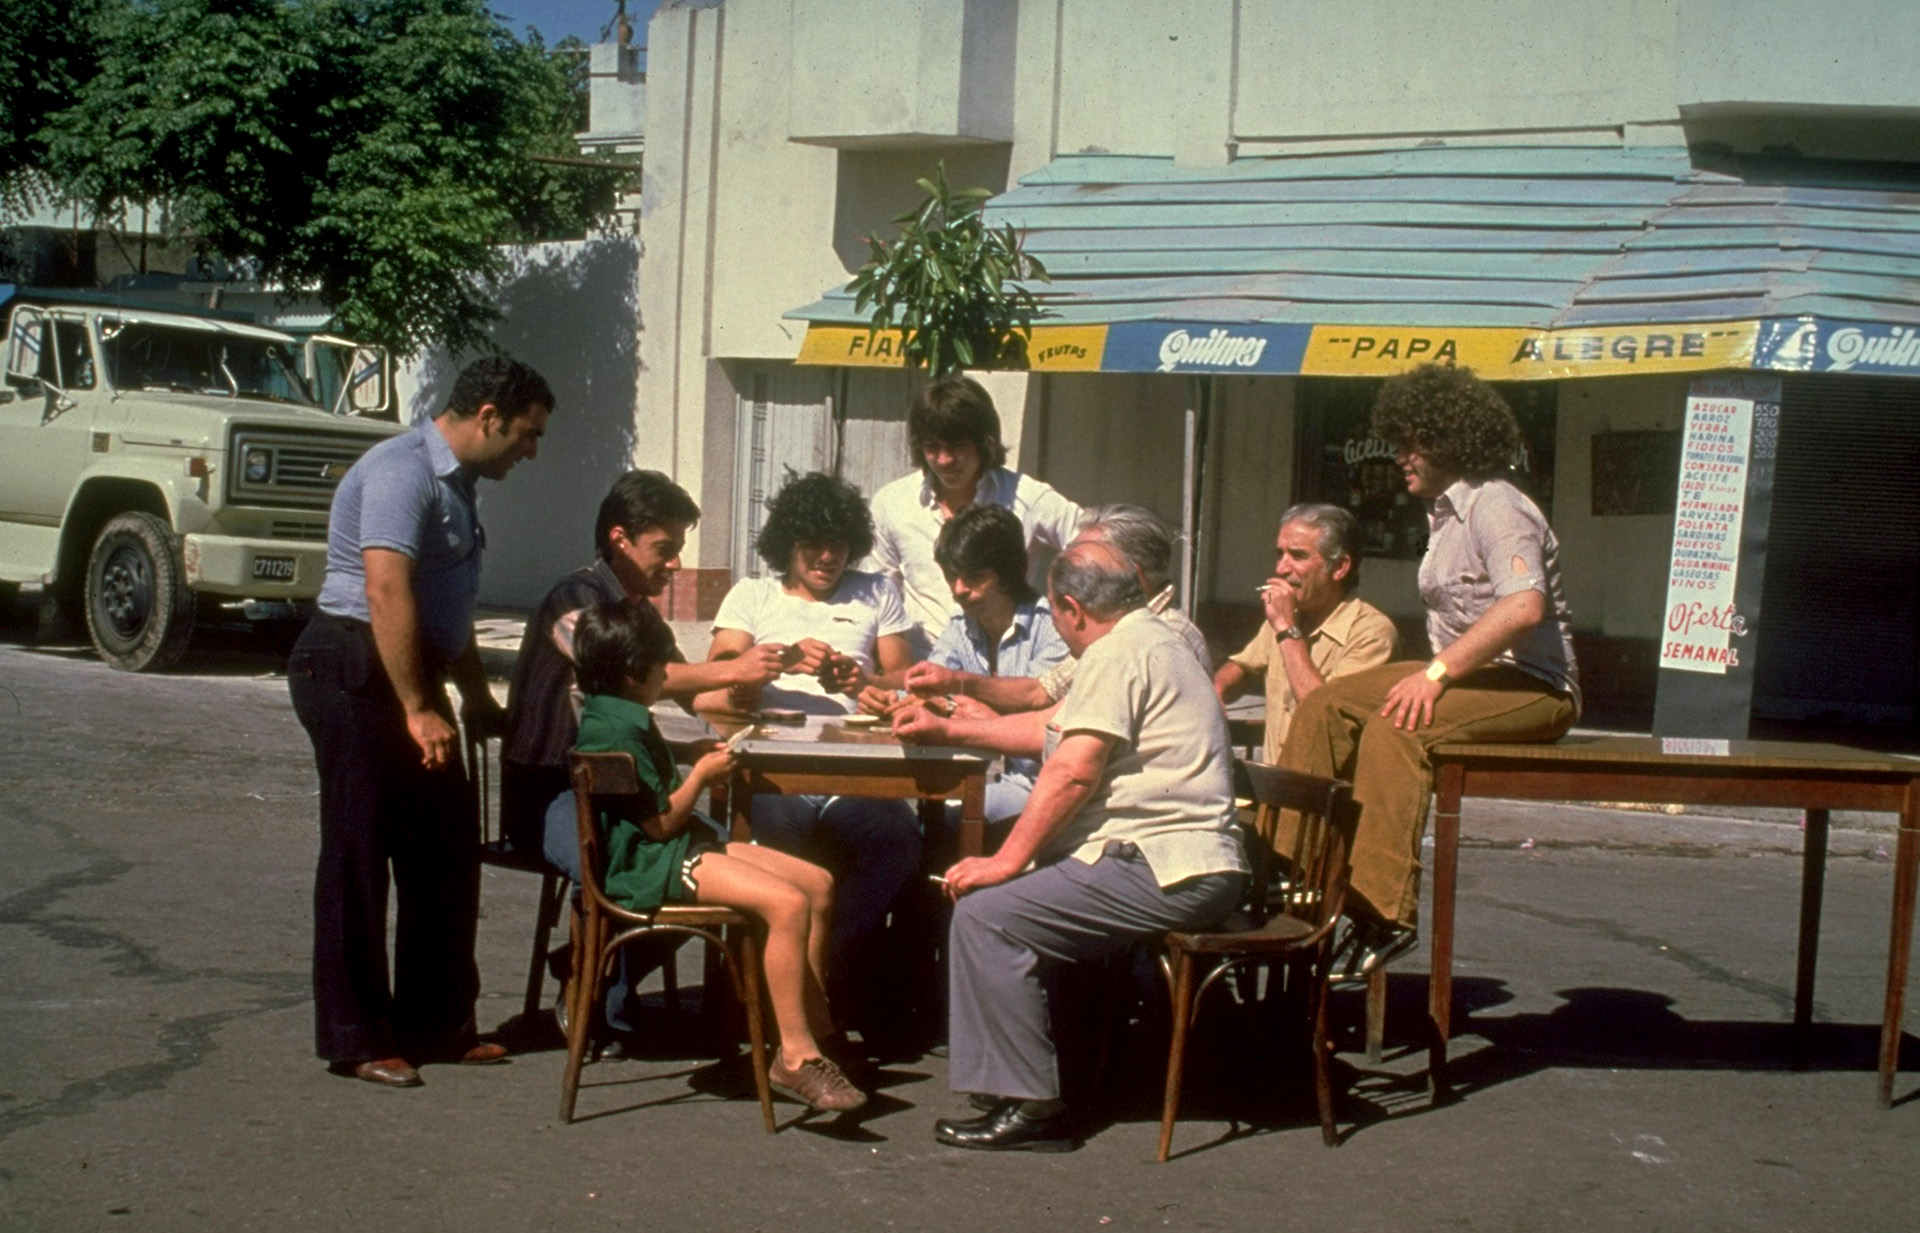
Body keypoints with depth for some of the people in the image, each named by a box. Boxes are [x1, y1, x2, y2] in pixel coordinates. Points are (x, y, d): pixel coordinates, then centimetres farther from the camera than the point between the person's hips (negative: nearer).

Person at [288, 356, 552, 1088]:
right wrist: (418, 710, -25)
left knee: (447, 854, 11)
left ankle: (436, 1023, 20)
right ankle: (354, 1038, 5)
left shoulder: (455, 483, 17)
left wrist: (476, 696, 28)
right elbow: (386, 593, -24)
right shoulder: (403, 472, -15)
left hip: (408, 676, 10)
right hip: (356, 671, -10)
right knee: (359, 856, -3)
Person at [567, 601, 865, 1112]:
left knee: (818, 883, 3)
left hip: (687, 844, 11)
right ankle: (795, 1056, -24)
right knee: (787, 903, -27)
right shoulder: (618, 728, -16)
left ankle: (816, 1027, 4)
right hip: (650, 863, -11)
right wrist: (701, 776, -3)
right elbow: (660, 823, -17)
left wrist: (698, 770, 14)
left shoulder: (625, 717, 18)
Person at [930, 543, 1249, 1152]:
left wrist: (1008, 860, -15)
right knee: (1001, 898, 13)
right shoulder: (1156, 640, 23)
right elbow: (1055, 727, 32)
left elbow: (1072, 770, -20)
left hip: (1163, 874, -11)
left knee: (985, 913, -16)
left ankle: (1030, 1106, -14)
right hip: (1190, 868, 11)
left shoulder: (1116, 652, -10)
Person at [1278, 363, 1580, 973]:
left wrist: (1437, 672, -28)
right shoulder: (1449, 510, 17)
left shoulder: (1495, 505, -13)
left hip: (1532, 686, -10)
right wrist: (1434, 673, 3)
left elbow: (1524, 605, -28)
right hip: (1469, 674, 10)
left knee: (1394, 729, -33)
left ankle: (1382, 912, -33)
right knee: (1325, 706, -4)